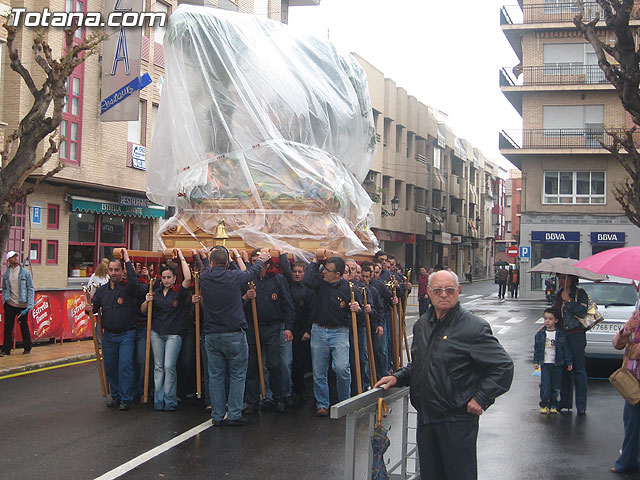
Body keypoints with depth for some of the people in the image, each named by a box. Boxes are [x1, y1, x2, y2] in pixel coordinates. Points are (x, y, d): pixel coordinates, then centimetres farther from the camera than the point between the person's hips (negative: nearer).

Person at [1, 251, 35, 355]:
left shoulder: (25, 272, -2)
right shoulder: (6, 274, 7)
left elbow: (31, 289, -2)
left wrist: (29, 306, -10)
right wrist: (4, 301, 3)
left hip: (23, 305, -2)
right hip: (10, 305, 2)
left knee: (24, 327, 8)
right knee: (8, 327, -1)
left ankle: (27, 348, 20)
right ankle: (6, 349, 7)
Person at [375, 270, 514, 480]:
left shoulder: (474, 327, -11)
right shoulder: (421, 325, 11)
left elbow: (504, 366, -13)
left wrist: (481, 399, -15)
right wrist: (397, 378, 10)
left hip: (458, 421, -6)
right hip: (425, 418, 6)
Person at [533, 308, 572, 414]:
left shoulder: (561, 334, -1)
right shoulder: (540, 333, 3)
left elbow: (566, 349, 4)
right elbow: (537, 349, 9)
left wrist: (569, 363, 3)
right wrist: (536, 361, 4)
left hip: (557, 364, 0)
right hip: (545, 364, 0)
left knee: (555, 387, 5)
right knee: (545, 385, -6)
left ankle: (553, 405, 18)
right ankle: (544, 405, 7)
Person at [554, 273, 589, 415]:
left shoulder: (580, 293, -2)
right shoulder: (559, 294, 16)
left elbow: (582, 311, -15)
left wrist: (569, 301, -20)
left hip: (576, 335, -6)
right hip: (561, 335, 6)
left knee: (579, 370, -4)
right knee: (564, 370, 8)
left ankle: (581, 406, -1)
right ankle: (565, 403, 16)